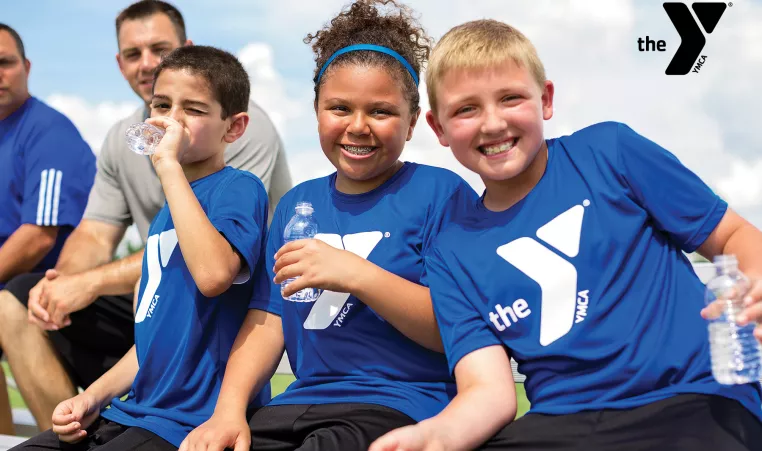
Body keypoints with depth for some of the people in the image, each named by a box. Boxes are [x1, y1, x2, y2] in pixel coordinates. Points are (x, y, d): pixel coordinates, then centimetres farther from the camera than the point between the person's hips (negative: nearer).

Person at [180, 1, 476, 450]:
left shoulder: (441, 193, -1)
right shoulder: (296, 204, 18)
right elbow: (268, 321, 13)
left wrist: (356, 275, -19)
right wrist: (229, 408, -4)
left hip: (402, 405, -5)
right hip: (302, 403, 5)